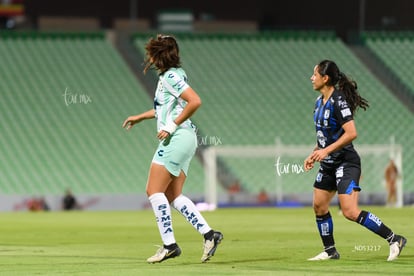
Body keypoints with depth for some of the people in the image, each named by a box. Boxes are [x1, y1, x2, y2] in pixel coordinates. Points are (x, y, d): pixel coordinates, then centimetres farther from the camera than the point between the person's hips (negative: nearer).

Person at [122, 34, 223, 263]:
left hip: (177, 138, -10)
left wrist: (172, 126, -20)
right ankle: (208, 234, 2)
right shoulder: (167, 75, 18)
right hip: (179, 140, 10)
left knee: (154, 190, -7)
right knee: (173, 196, 8)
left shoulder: (171, 76, -13)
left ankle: (169, 244, -9)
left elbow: (195, 101, -24)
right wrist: (139, 117, 37)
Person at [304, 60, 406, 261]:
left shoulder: (338, 101, -19)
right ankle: (330, 251, 22)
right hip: (328, 164, 10)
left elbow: (351, 133, -26)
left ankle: (394, 239, -9)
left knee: (350, 212, -16)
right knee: (319, 206, 10)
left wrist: (326, 151, -26)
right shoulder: (320, 101, 10)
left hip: (345, 163, -10)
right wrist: (314, 154, 15)